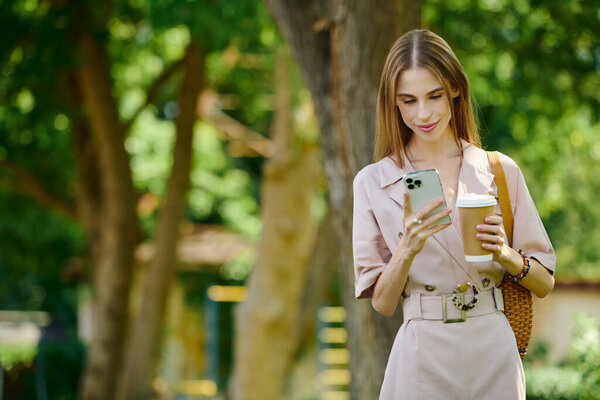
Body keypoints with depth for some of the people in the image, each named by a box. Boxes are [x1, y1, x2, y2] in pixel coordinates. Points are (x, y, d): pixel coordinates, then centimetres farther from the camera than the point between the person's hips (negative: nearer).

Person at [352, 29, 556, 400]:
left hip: (494, 354, 1)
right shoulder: (373, 182, 1)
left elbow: (545, 283, 5)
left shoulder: (501, 172, 3)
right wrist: (408, 250, -17)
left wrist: (504, 254, -13)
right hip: (424, 355, -1)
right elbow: (382, 302, 0)